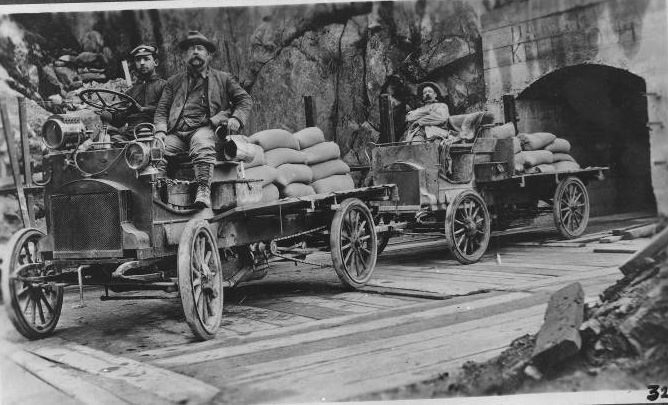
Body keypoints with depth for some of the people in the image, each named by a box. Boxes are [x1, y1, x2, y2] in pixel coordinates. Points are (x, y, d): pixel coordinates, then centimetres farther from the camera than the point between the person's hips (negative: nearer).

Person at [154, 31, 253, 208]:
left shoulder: (222, 78, 22)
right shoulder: (173, 82, 27)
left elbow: (244, 100, 19)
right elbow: (162, 109, 20)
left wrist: (236, 118, -2)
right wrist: (160, 130, 0)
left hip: (204, 128, -3)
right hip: (176, 133, 3)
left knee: (202, 146, -38)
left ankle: (203, 190, -48)